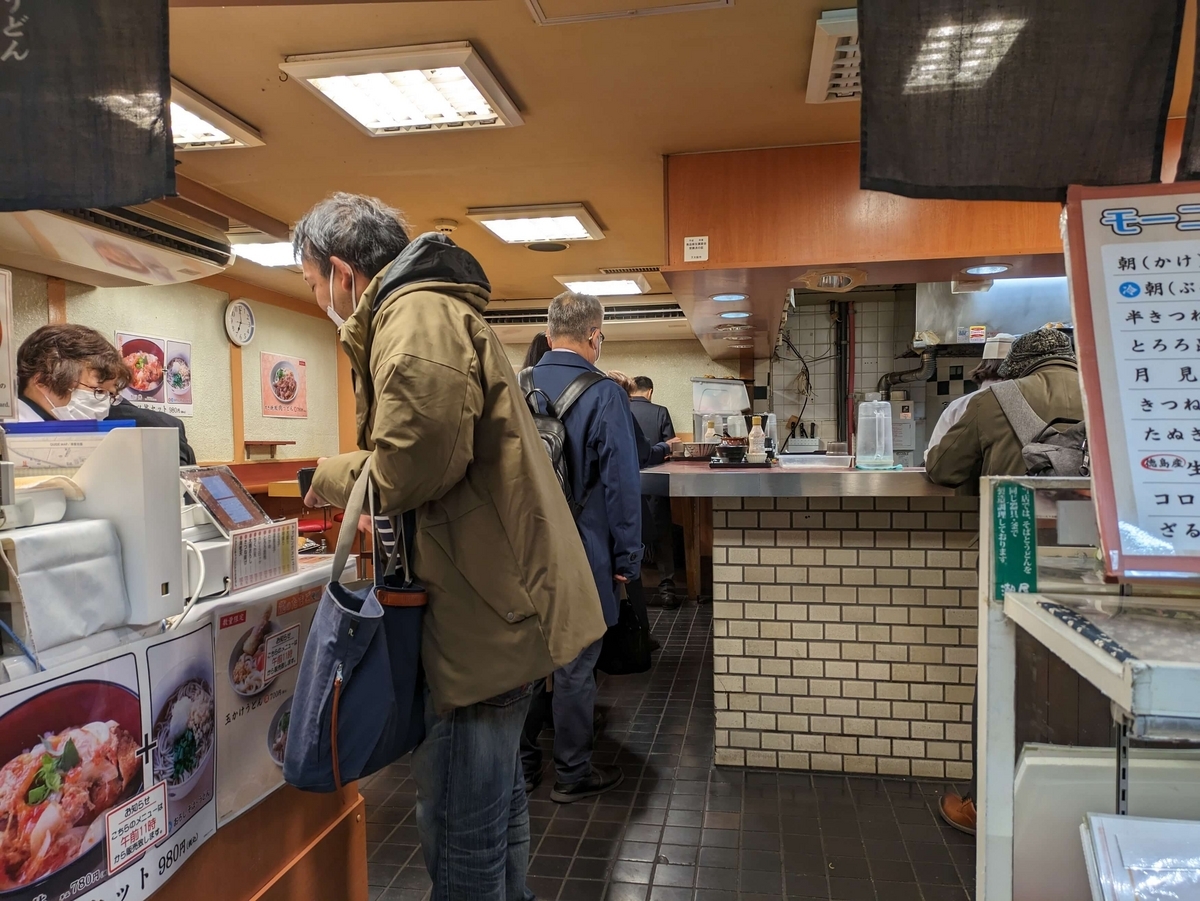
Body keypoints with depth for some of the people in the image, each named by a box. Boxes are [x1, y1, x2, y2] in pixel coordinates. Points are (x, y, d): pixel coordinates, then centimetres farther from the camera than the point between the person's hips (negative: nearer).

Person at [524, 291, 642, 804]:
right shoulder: (604, 395, -13)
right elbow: (622, 483, -15)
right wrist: (627, 559, -7)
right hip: (579, 551, -5)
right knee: (574, 663, 6)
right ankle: (572, 773, 21)